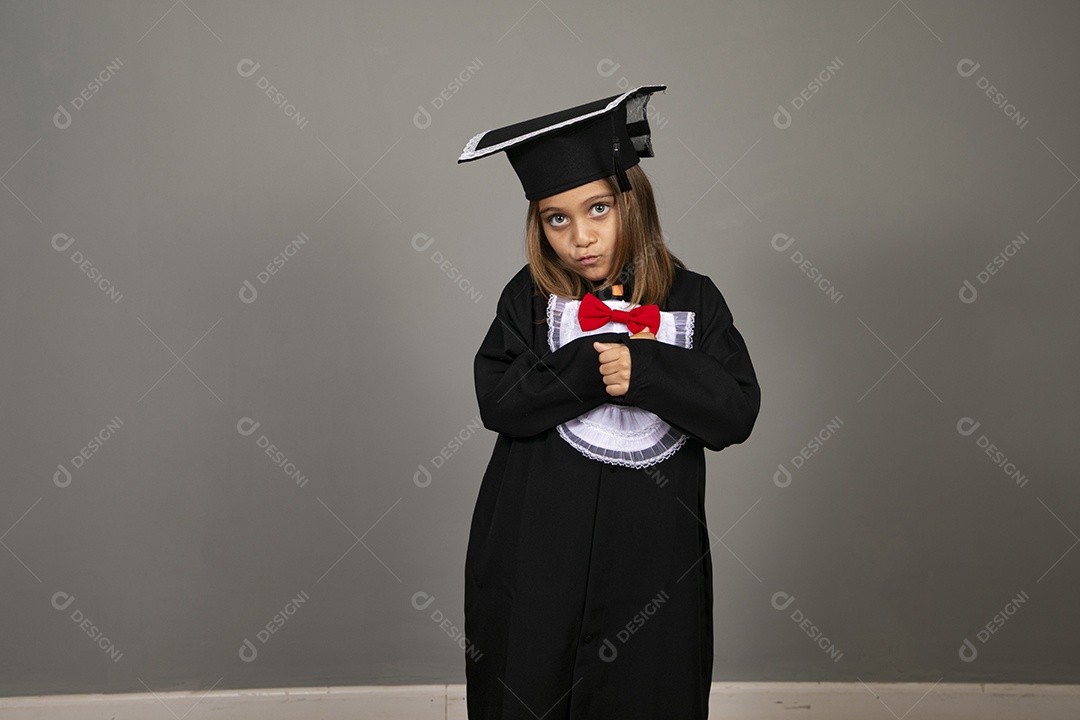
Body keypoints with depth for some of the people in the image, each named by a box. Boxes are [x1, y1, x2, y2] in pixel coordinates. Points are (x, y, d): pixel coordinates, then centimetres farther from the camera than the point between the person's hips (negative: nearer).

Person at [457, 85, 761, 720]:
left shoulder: (692, 300, -1)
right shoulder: (530, 298, 0)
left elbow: (737, 412, -8)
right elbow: (498, 400, -12)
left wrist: (647, 369, -20)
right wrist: (595, 367, -21)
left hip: (649, 557, 0)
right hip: (538, 557, 0)